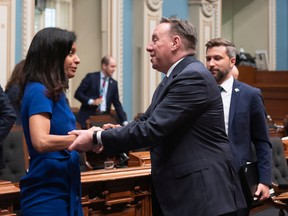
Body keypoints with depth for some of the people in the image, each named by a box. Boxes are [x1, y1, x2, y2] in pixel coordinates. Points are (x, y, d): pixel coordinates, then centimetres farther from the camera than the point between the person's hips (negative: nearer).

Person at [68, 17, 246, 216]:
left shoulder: (193, 76, -18)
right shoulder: (174, 79, 15)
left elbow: (153, 128, -23)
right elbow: (145, 122, 12)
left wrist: (97, 138, -17)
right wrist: (102, 136, -5)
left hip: (203, 192, -9)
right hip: (177, 191, 10)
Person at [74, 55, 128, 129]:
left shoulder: (113, 83, 10)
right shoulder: (91, 77, -1)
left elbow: (117, 104, 11)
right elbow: (77, 94, -3)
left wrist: (125, 122, 3)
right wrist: (91, 101, -16)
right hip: (88, 116, -3)